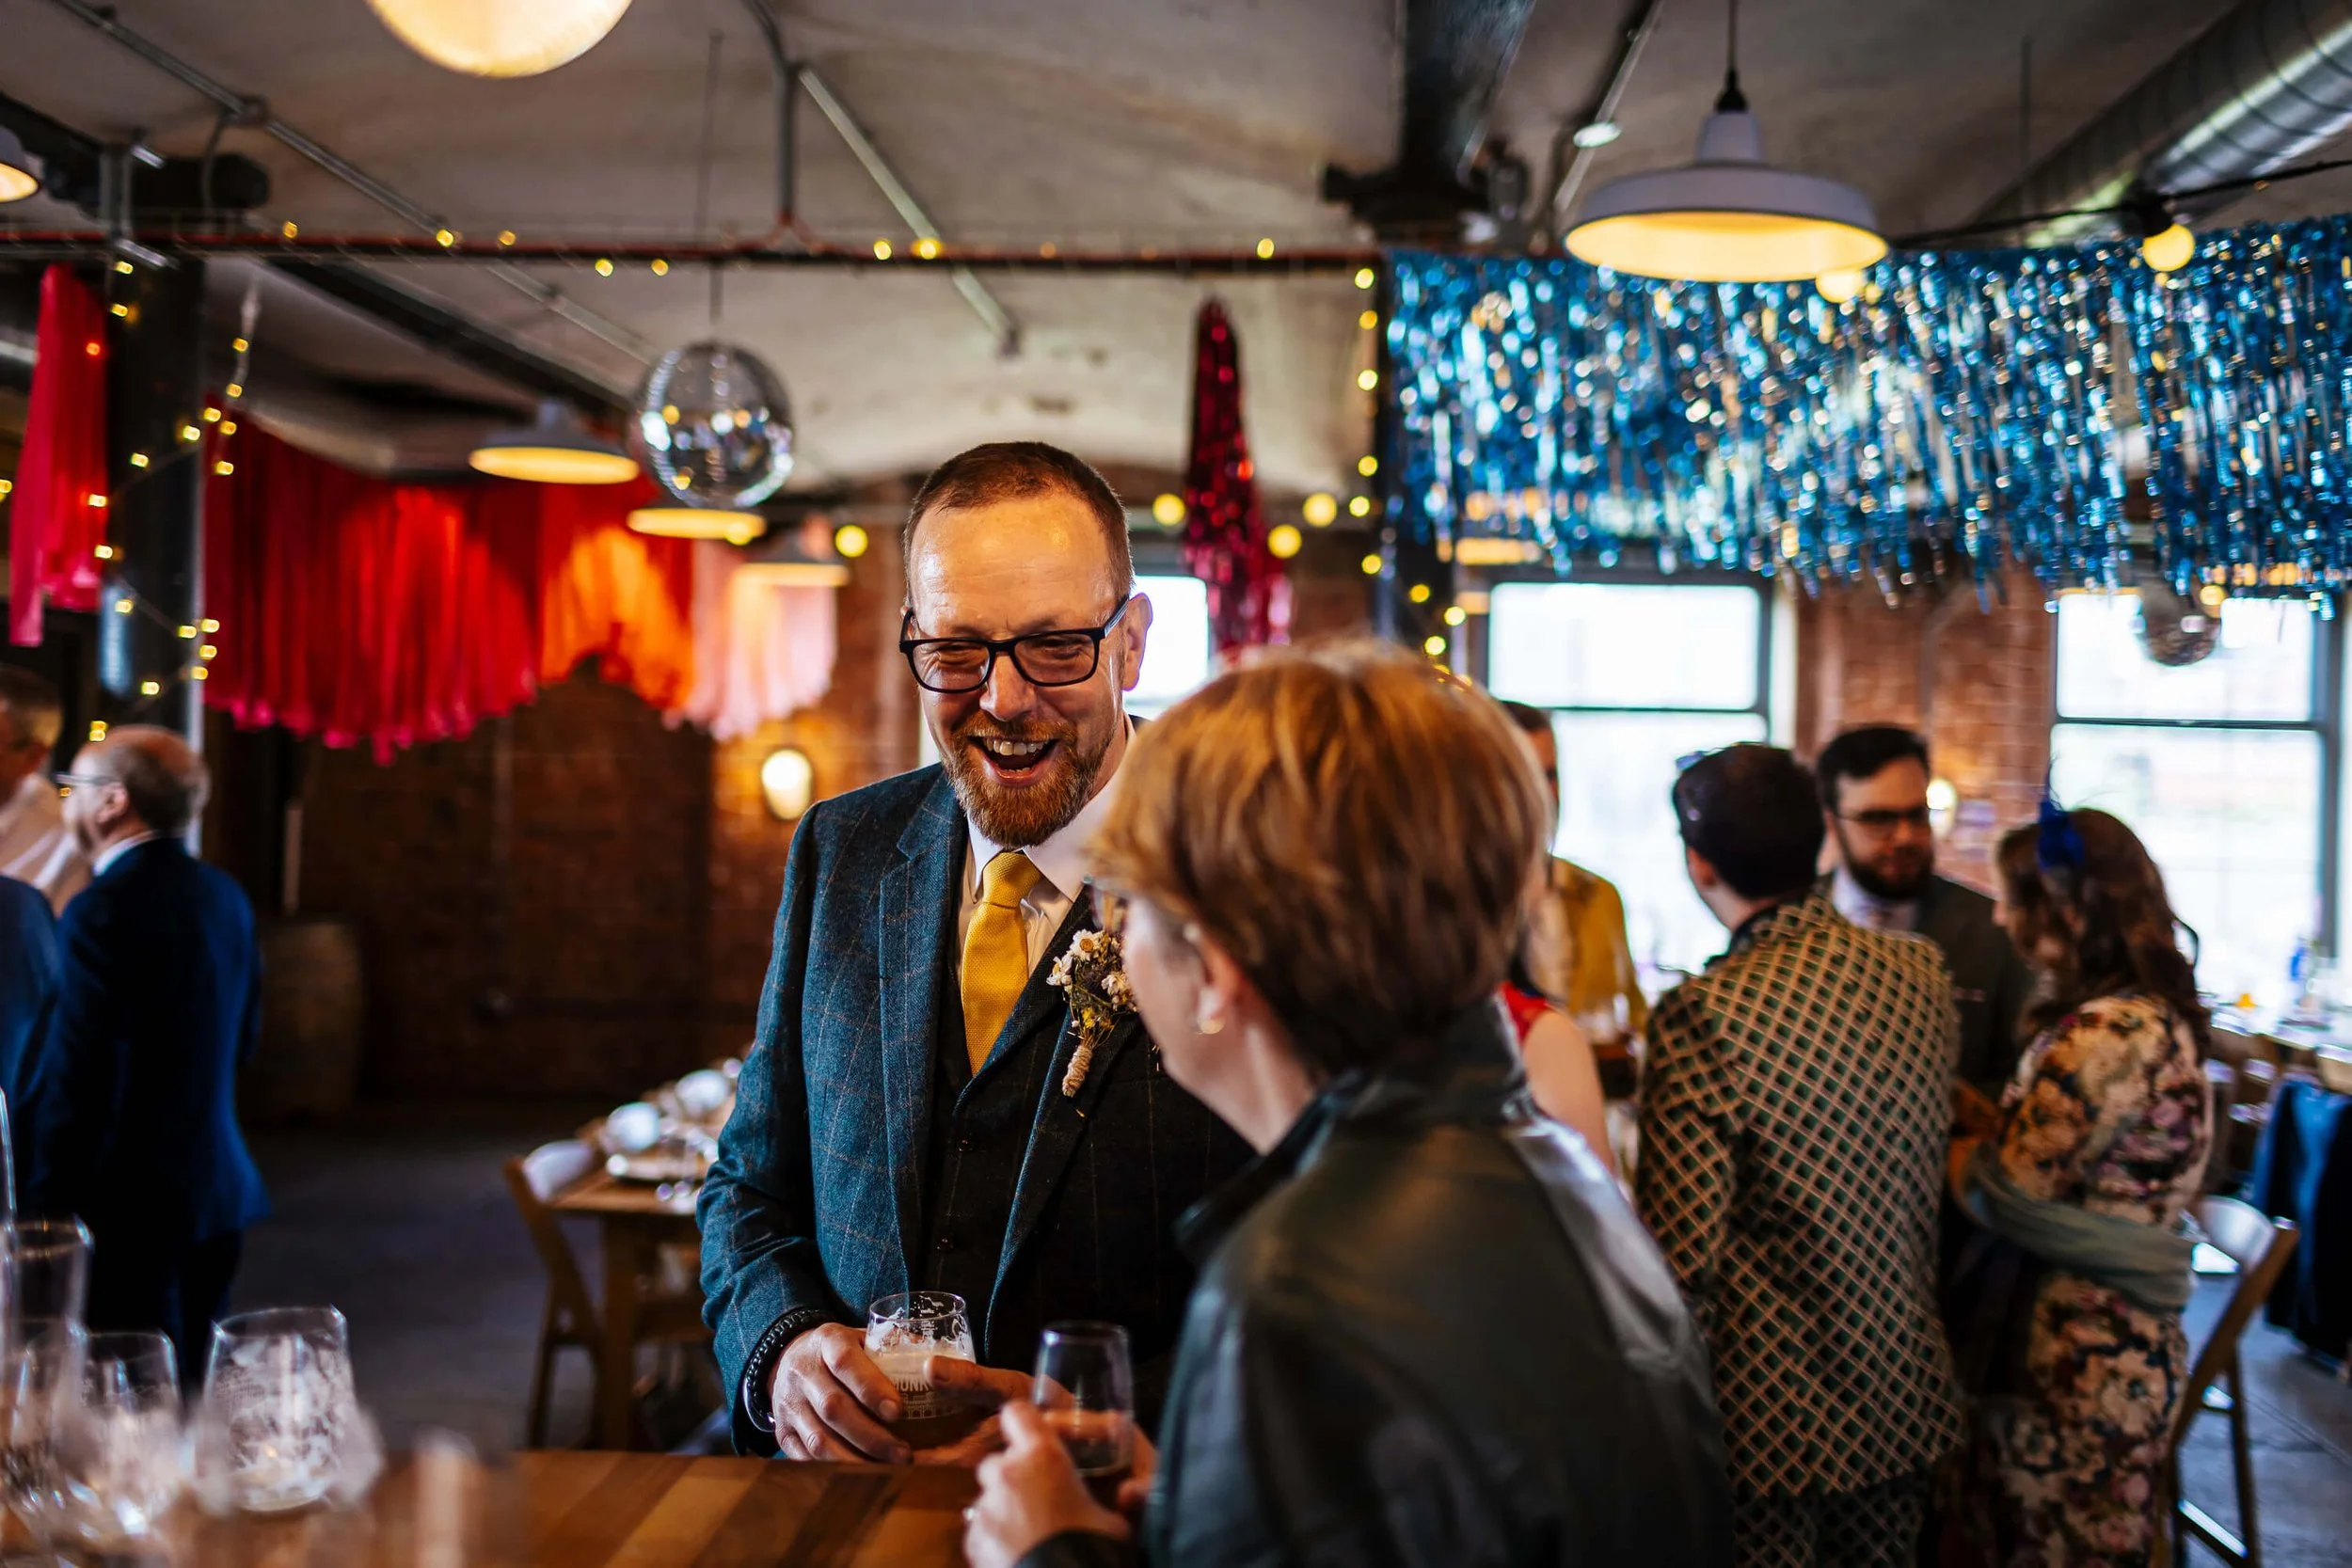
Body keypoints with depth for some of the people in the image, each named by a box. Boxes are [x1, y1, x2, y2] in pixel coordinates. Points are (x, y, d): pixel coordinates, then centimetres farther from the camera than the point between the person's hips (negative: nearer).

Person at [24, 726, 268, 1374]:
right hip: (219, 1190, 8)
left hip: (131, 1200, -8)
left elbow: (75, 1077, -18)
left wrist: (44, 1207, -11)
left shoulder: (104, 911, -17)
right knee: (191, 1389, 16)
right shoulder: (225, 895, 7)